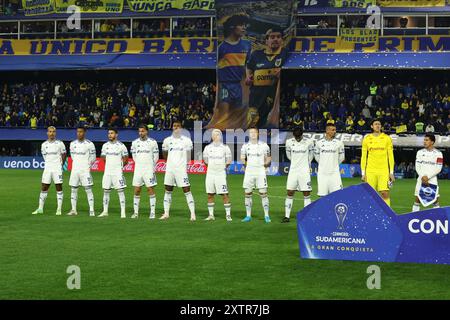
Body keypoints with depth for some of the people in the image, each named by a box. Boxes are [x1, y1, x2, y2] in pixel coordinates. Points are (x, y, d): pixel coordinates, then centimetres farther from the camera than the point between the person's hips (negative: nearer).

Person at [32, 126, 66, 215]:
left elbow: (63, 155, 8)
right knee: (44, 188, 4)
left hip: (57, 169, -3)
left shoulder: (60, 144, -4)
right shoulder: (44, 145, 5)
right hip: (47, 168, 3)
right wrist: (50, 163, 13)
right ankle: (40, 208, 10)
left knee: (59, 188, -1)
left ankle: (59, 209, 3)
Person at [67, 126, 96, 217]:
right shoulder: (73, 144, 8)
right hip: (74, 169, 5)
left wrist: (86, 164, 4)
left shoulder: (89, 144, -6)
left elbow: (93, 158, 2)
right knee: (73, 189, 7)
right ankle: (73, 210, 14)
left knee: (88, 189, -6)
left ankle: (91, 210, -6)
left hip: (85, 170, -5)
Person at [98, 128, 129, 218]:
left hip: (117, 172, -4)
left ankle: (123, 212, -2)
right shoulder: (105, 145, 8)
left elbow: (125, 158, 4)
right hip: (107, 171, 5)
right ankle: (105, 211, 13)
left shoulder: (121, 146, -4)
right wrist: (109, 164, 12)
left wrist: (120, 166, 6)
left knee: (120, 191, -4)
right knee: (106, 191, 6)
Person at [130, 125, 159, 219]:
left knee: (150, 189, -2)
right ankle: (136, 212, 9)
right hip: (138, 169, 3)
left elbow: (156, 156, 6)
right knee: (137, 190, 3)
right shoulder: (135, 142, 6)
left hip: (149, 169, -3)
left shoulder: (152, 142, -3)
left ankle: (152, 212, 2)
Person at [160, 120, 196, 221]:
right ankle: (166, 213, 15)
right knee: (168, 191, 8)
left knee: (187, 190, -4)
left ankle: (193, 214, -4)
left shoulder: (186, 141, -2)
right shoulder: (167, 140, 6)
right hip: (170, 168, 4)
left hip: (181, 169, -4)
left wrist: (183, 163, 8)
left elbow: (188, 156, 8)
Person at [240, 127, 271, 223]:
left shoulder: (264, 145, 0)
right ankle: (248, 216, 12)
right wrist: (246, 165, 2)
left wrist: (265, 164, -8)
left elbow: (269, 159, 7)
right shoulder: (245, 146, 6)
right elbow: (242, 159, 16)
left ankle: (266, 216, 0)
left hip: (260, 171, -2)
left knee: (263, 193, -6)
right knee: (248, 194, 4)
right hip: (249, 172, 3)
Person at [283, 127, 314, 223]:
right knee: (290, 193, 2)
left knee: (306, 194, 0)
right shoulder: (289, 142, -1)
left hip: (304, 171, -2)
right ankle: (287, 216, 8)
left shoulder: (309, 142, -6)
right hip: (293, 171, 2)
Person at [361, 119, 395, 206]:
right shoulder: (367, 139, 7)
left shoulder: (387, 138, 5)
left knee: (385, 193, -8)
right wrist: (363, 173, 3)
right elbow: (363, 157, 8)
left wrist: (391, 172, -1)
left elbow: (390, 156, 5)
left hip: (384, 170, -1)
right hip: (370, 171, 1)